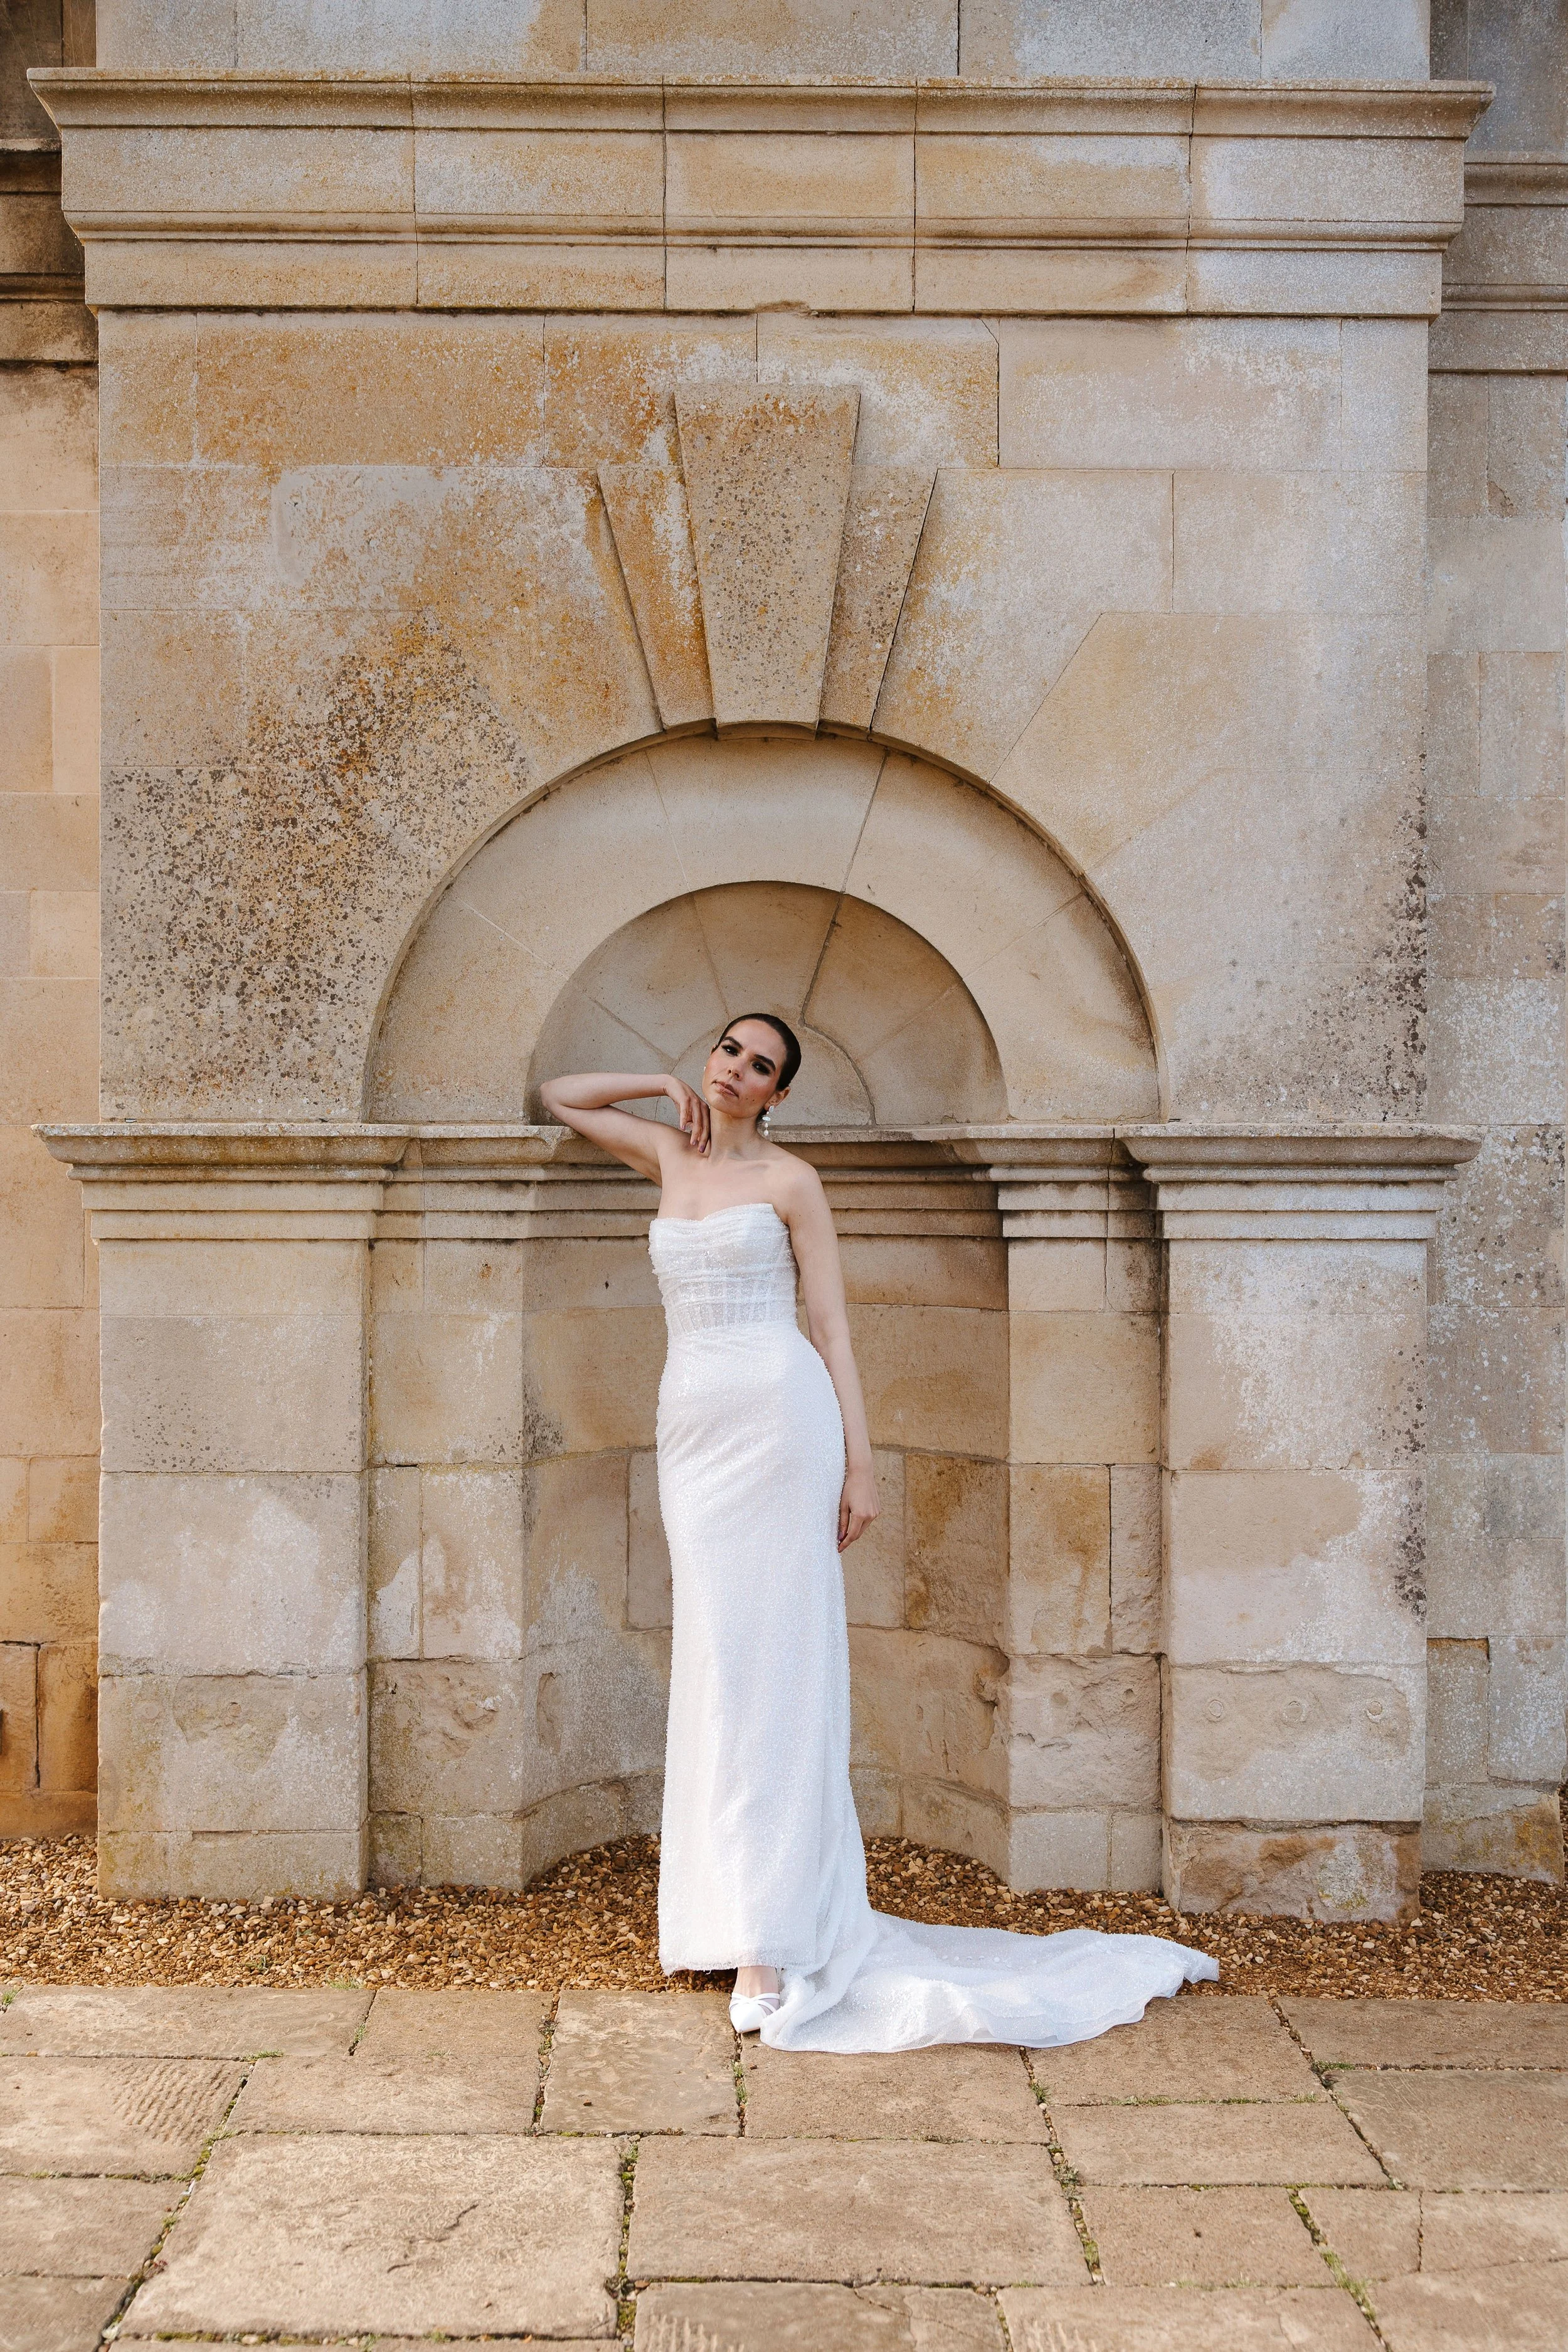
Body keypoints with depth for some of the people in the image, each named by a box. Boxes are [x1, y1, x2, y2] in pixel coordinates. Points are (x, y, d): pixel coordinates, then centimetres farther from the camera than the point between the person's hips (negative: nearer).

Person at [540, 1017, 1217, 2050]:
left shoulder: (791, 1179, 1)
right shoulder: (670, 1154, 15)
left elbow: (833, 1325, -1)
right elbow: (561, 1096, 28)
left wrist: (860, 1461, -7)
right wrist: (668, 1083, 15)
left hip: (778, 1413, -5)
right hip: (692, 1421, 5)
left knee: (770, 1662, -8)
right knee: (713, 1663, 6)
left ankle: (778, 1937, -7)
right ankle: (731, 1908, 14)